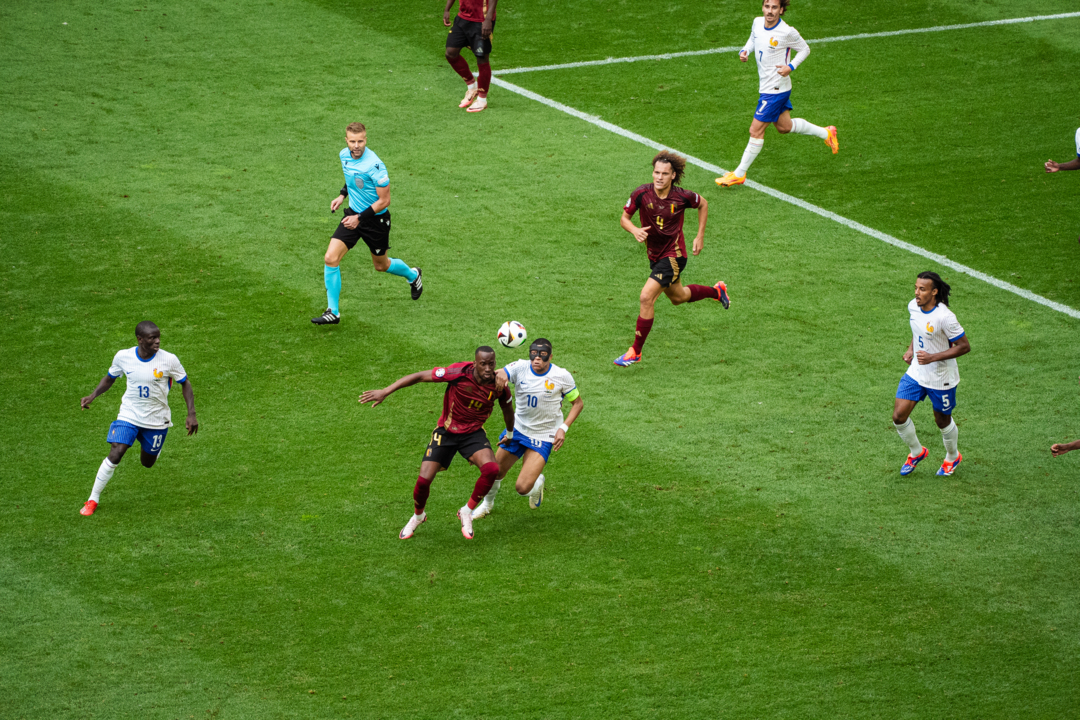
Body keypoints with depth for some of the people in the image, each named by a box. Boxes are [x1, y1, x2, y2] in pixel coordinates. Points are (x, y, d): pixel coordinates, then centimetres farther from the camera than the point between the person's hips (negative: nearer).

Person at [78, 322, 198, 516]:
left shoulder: (168, 360, -16)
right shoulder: (123, 357, -11)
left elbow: (185, 383, -2)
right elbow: (110, 378, 8)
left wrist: (191, 414, -9)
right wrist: (93, 395, -8)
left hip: (157, 420, 0)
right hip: (129, 415, 0)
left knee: (148, 462, 11)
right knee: (115, 455, -16)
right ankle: (93, 500, -3)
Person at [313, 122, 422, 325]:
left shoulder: (374, 165, -27)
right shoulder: (344, 155, -4)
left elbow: (384, 200, -21)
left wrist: (360, 218, -24)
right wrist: (342, 195, 7)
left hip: (376, 218, -5)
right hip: (353, 213, 5)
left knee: (381, 265, 16)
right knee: (331, 258, -12)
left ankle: (412, 275, 51)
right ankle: (333, 312, -4)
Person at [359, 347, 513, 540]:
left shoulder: (499, 385, -16)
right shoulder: (459, 373, -26)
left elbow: (507, 408, 8)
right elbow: (419, 376, -21)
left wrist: (510, 433, 24)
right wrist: (384, 392, -23)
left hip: (473, 434, 1)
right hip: (446, 433, -1)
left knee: (491, 469, -27)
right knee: (424, 480, -10)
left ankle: (467, 512, -2)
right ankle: (417, 517, 26)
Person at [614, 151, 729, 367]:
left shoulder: (682, 197, -19)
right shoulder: (642, 194, -15)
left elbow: (703, 204, 3)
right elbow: (624, 218, -4)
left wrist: (700, 236, 2)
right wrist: (635, 230, -27)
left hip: (673, 255, -5)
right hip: (654, 255, 5)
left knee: (646, 298, -18)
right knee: (678, 297, 27)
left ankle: (635, 351, -7)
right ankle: (717, 291, 55)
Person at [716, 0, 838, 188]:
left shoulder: (787, 32, -21)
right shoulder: (757, 23, -2)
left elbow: (804, 49, -5)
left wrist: (791, 67, -20)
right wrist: (744, 51, -2)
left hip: (776, 89, -8)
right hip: (766, 86, 8)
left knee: (756, 129, -4)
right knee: (784, 127, 22)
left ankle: (739, 174, 8)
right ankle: (826, 133, 41)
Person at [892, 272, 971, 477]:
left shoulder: (944, 317, -28)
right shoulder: (913, 307, -6)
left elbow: (964, 346, -21)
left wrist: (933, 357, -27)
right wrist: (911, 349, 2)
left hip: (940, 379, -6)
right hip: (916, 373, 6)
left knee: (942, 420, 13)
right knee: (899, 416, -2)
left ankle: (953, 457, 43)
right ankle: (917, 452, 26)